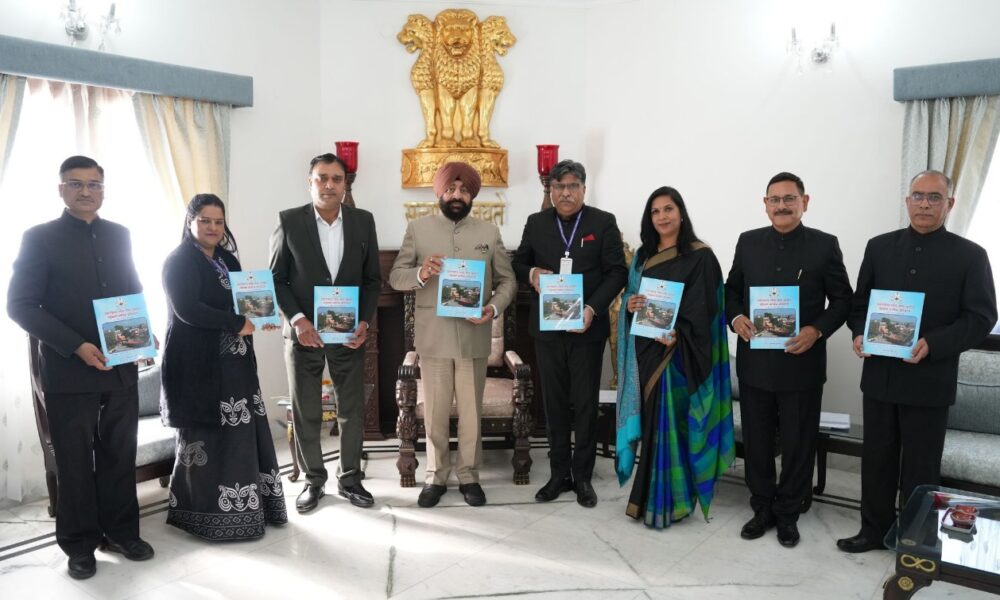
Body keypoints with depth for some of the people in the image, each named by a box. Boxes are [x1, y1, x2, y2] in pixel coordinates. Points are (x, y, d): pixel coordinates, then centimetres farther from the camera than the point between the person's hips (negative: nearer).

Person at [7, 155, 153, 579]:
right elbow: (20, 305, -7)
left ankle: (121, 532, 25)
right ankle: (80, 544, 22)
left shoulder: (119, 235, 10)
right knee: (75, 461, 8)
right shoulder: (40, 238, -3)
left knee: (120, 456, 10)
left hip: (121, 368, 4)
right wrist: (77, 347, -17)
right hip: (69, 371, -3)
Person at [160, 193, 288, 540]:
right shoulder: (179, 261, -7)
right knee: (205, 438, -2)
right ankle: (210, 513, 9)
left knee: (242, 432, 7)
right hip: (198, 365, -7)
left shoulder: (227, 260, 16)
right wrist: (238, 325, -17)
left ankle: (246, 504, 18)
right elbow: (187, 310, -19)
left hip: (233, 363, 7)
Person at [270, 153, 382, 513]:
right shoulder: (289, 221, -4)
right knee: (305, 412, 8)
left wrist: (365, 322, -7)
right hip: (304, 332, -1)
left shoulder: (363, 221, 2)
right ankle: (313, 480, 24)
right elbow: (276, 279, -2)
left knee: (352, 410, 8)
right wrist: (297, 319, -14)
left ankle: (350, 479, 24)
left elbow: (373, 278, 5)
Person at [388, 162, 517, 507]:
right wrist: (420, 274, -21)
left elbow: (507, 280, 5)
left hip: (474, 336, 1)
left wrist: (495, 308, -15)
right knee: (434, 412, 8)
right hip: (433, 336, -1)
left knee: (471, 411, 9)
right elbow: (395, 277, 0)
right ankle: (436, 476, 23)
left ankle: (468, 475, 24)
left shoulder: (489, 232, 6)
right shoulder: (417, 229, 3)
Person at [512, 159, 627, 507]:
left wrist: (593, 308, -18)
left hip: (586, 326, -2)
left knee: (585, 404, 5)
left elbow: (617, 272, -5)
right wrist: (531, 273, -11)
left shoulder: (603, 223, -1)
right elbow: (518, 263, 13)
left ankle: (583, 477, 18)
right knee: (555, 403, 10)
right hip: (547, 327, 2)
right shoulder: (536, 223, 7)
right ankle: (559, 474, 22)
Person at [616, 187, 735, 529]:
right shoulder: (643, 255, 12)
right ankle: (648, 497, 20)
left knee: (669, 426, -2)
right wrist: (630, 305, -8)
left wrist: (675, 336, -25)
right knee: (650, 424, 9)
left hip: (676, 354, -5)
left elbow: (702, 309, -11)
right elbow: (630, 296, 15)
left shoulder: (700, 257, -5)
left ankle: (666, 502, 9)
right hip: (645, 351, 5)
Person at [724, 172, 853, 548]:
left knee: (798, 443, 9)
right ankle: (762, 509, 28)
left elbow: (842, 299, 0)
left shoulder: (825, 245, -2)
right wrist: (735, 317, -9)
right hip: (754, 361, 3)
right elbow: (732, 288, 11)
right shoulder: (748, 242, 6)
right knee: (756, 440, 12)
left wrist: (818, 330, -17)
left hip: (801, 363, -2)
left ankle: (788, 515, 26)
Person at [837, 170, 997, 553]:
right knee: (876, 457, 12)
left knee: (920, 464, 9)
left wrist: (933, 345, -21)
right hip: (880, 374, 3)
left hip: (929, 380, -3)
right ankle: (875, 528, 27)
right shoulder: (879, 247, 7)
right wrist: (859, 333, -9)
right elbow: (860, 301, 11)